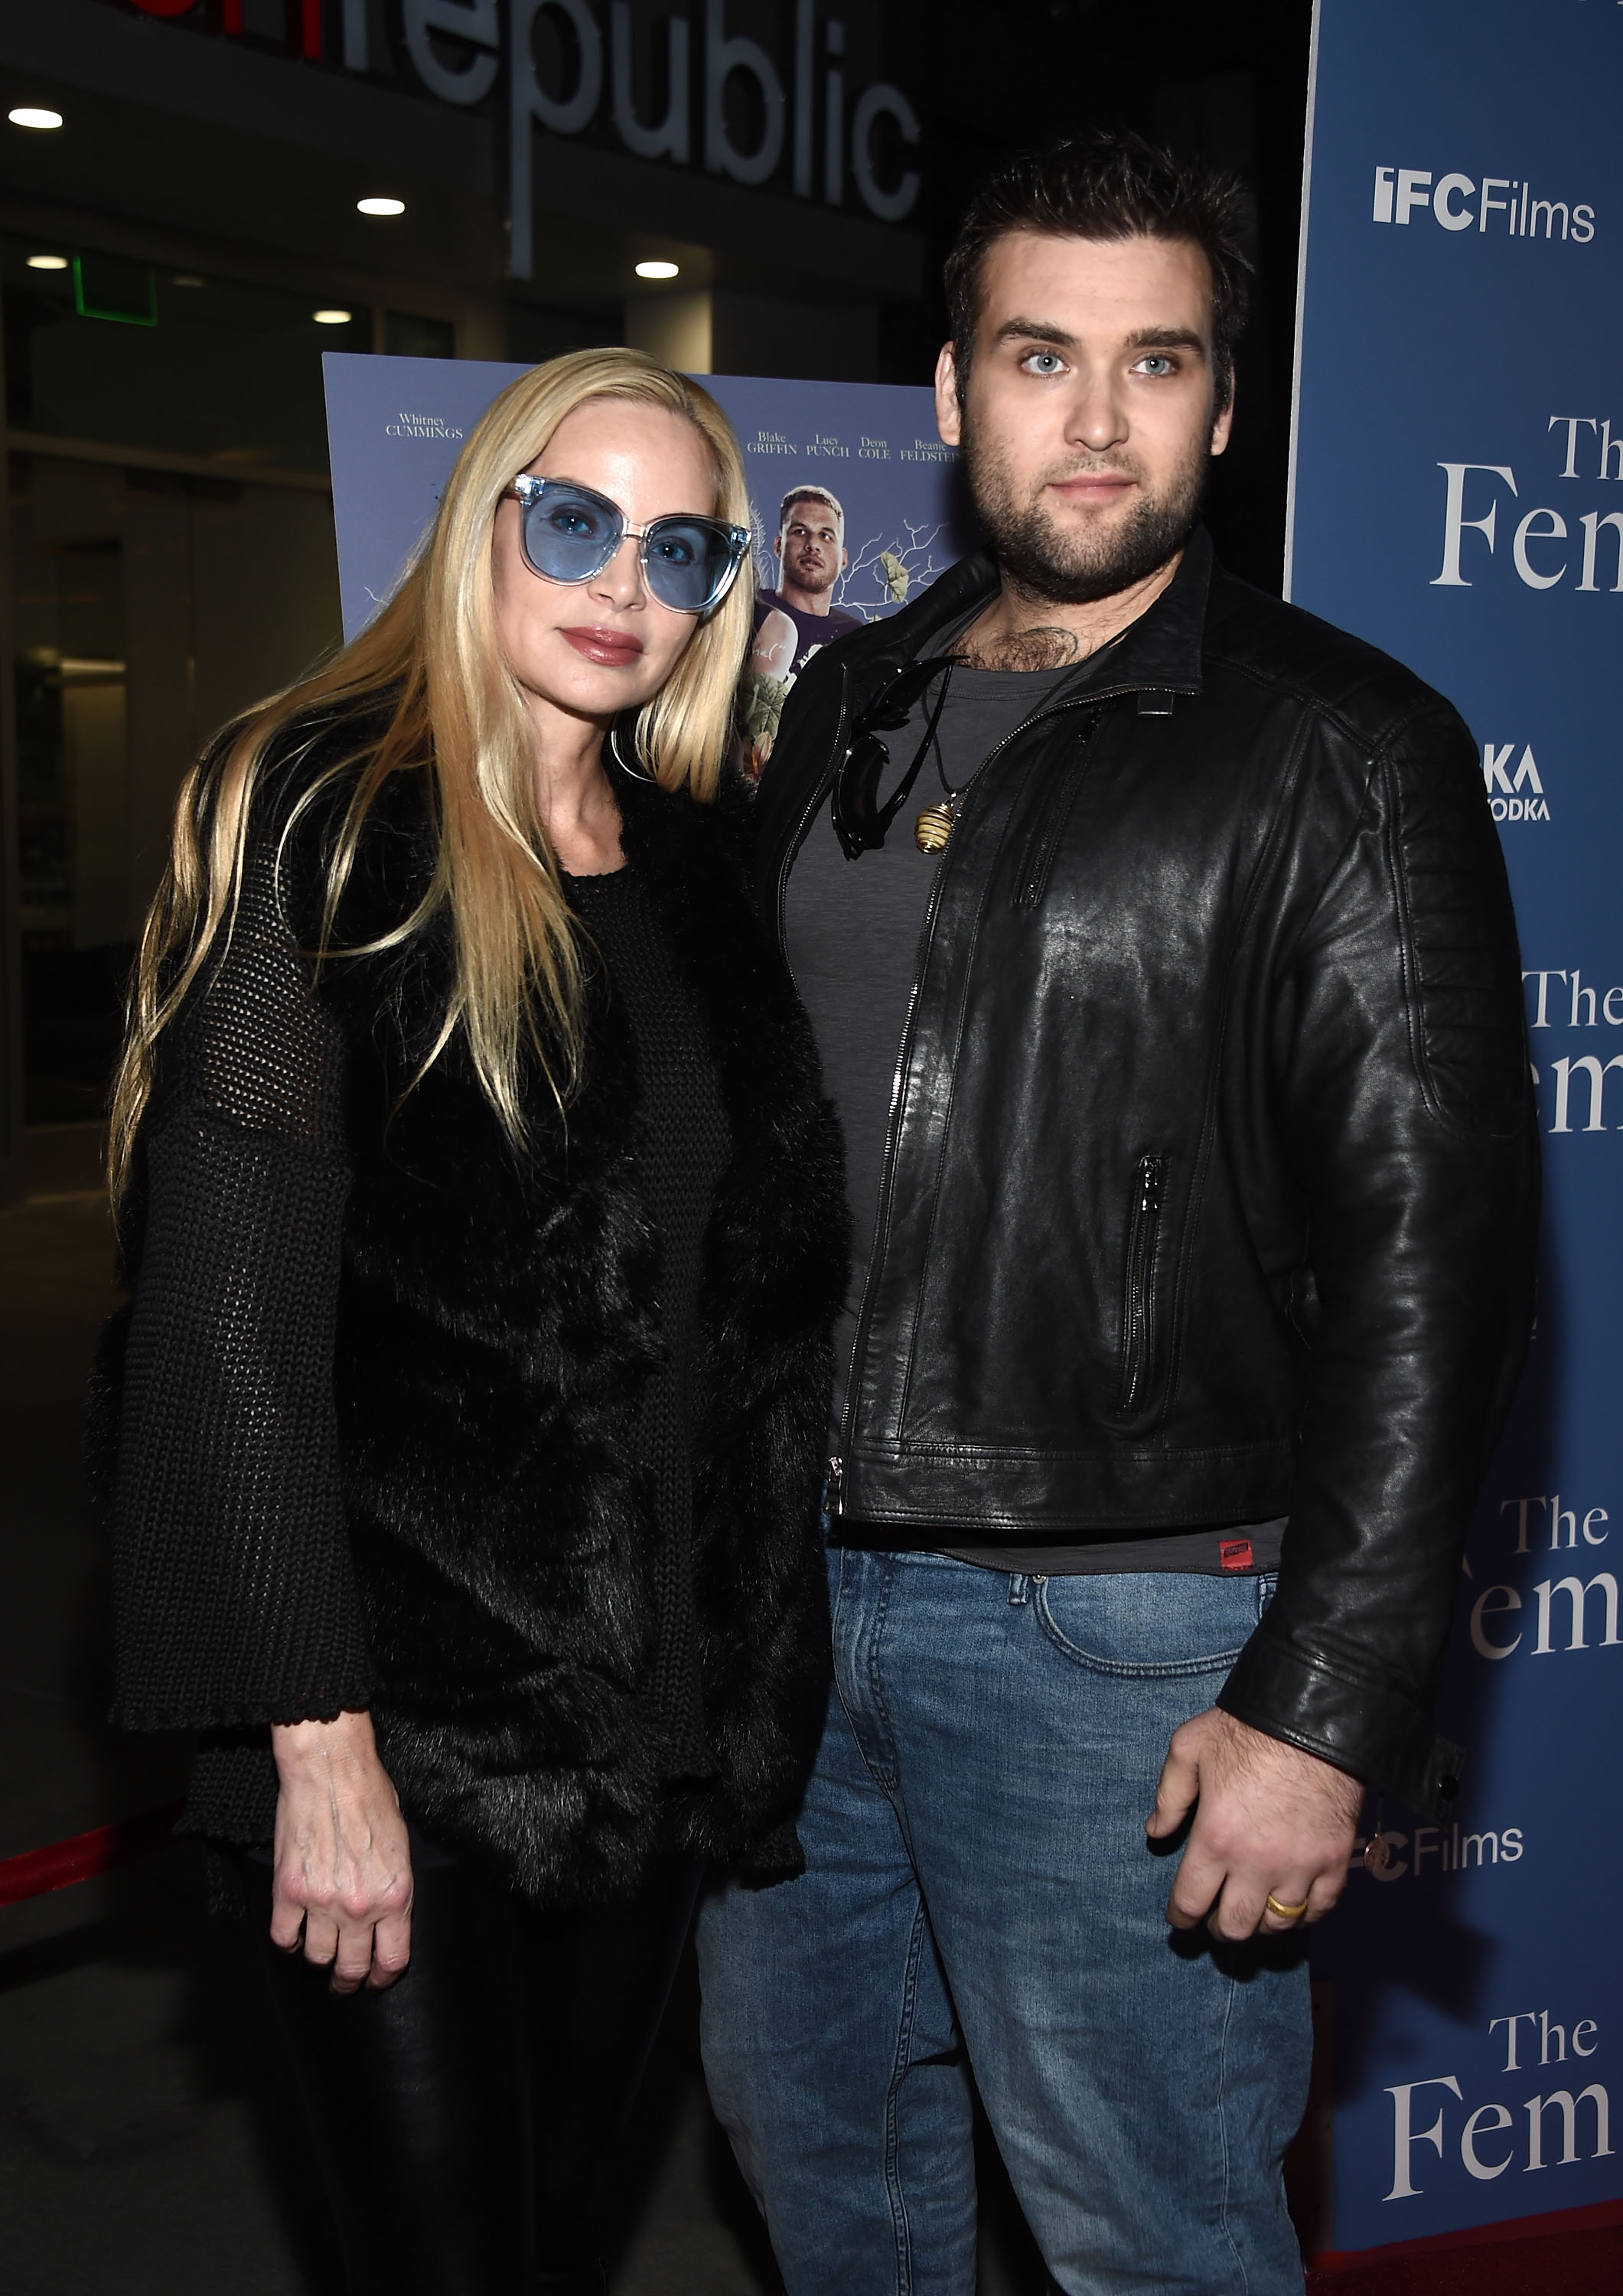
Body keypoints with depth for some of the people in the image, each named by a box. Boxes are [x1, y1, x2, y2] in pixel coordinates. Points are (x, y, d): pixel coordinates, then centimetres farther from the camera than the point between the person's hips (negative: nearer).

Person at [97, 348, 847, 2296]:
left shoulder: (700, 869, 10)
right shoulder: (318, 829, -8)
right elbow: (234, 1310, -14)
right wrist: (319, 1738, -16)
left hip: (659, 1691, 6)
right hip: (406, 1714, -5)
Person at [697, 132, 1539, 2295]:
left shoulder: (1342, 753, -8)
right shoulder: (848, 713, 10)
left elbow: (1432, 1245, -13)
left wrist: (1328, 1704, -17)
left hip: (1118, 1626, -6)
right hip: (791, 1577, 6)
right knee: (810, 2122, 22)